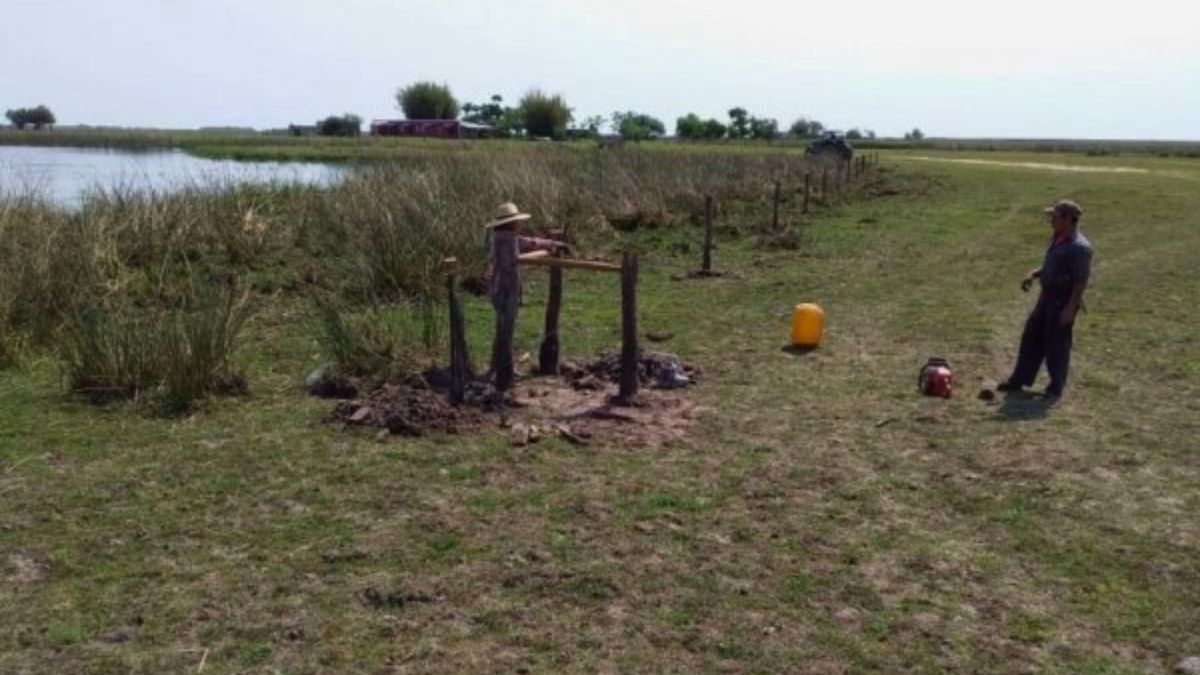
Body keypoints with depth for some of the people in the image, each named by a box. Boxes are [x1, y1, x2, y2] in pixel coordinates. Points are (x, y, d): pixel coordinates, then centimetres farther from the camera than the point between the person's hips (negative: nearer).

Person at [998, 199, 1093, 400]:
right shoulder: (1056, 238, 9)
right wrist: (1033, 274, 5)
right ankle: (1019, 380, 23)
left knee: (1056, 344, 1)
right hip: (1047, 295, 9)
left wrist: (1070, 309, -23)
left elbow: (1081, 282, -21)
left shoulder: (1079, 247, -20)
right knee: (1031, 336, 13)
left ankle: (1056, 388, 16)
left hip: (1063, 299, -9)